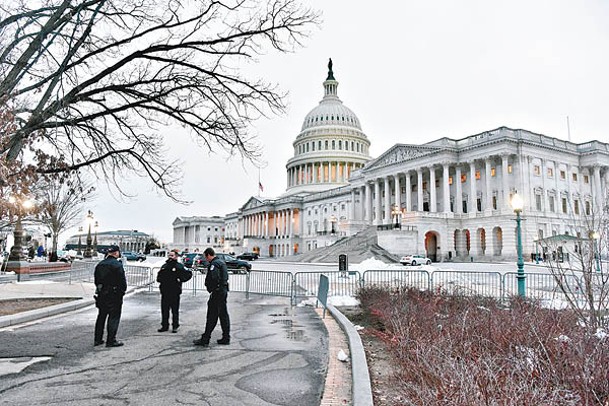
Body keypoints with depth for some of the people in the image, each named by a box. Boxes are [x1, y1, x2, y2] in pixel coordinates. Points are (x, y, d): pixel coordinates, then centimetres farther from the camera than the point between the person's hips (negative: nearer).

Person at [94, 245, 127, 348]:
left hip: (101, 294, 7)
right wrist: (122, 291, -5)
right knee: (114, 317, -1)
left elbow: (96, 280, 14)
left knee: (101, 316, 16)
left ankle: (98, 339, 23)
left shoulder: (99, 264, 10)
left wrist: (100, 290, 20)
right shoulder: (117, 265, -14)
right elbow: (122, 281, -17)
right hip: (114, 295, -7)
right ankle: (111, 340, 1)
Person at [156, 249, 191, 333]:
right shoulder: (164, 266, 15)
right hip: (164, 291, 5)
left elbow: (189, 274, -5)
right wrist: (160, 279, 8)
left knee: (175, 310, 1)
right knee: (164, 310, 10)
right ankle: (164, 325, 20)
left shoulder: (179, 266, -2)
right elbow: (159, 275, 28)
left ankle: (175, 326, 10)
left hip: (175, 292, -5)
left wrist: (180, 279, -11)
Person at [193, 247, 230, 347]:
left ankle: (205, 339, 2)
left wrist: (210, 288, -13)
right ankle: (226, 338, 17)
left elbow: (213, 278, -26)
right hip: (224, 290, 10)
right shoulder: (221, 262, 16)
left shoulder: (214, 264, -14)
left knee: (212, 316, -4)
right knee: (223, 315, 12)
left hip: (217, 292, -10)